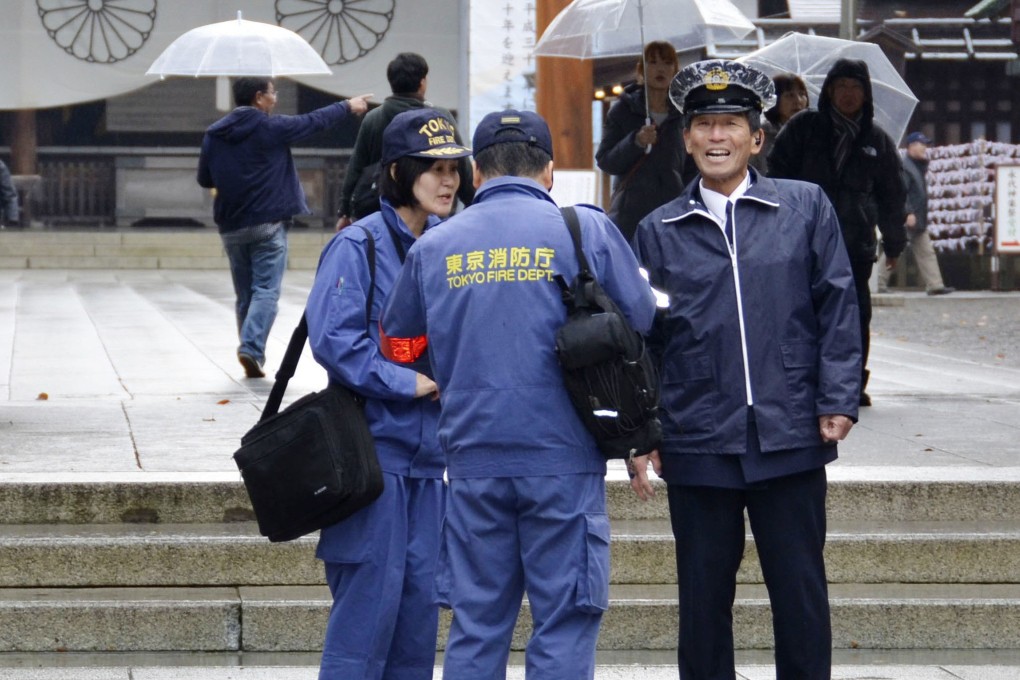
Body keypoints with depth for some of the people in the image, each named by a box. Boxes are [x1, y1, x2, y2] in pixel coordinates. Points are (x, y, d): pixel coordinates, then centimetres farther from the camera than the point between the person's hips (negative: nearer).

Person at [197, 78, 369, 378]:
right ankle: (251, 347, -22)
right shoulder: (270, 127, -9)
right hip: (268, 224, -5)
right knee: (266, 291, -5)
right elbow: (313, 121, 3)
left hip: (231, 227, 5)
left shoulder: (214, 134, 3)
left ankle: (251, 353, 17)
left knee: (245, 294, 14)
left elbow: (205, 179, 10)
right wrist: (348, 106, 18)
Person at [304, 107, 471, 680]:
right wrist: (406, 383, -17)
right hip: (374, 445, -7)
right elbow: (332, 339, -17)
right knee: (369, 594, -8)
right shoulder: (359, 246, -9)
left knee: (421, 595, 7)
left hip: (429, 449, 7)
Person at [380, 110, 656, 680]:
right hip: (563, 459, -3)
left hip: (474, 460, 3)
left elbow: (399, 345, 17)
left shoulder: (434, 247, 6)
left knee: (476, 627, 9)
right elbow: (642, 318, 4)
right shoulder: (586, 229, -3)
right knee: (564, 625, 1)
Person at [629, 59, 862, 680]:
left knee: (802, 595, 4)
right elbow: (641, 339, 11)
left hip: (790, 437, -1)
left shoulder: (806, 208, 7)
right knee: (703, 600, 6)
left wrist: (838, 399, -4)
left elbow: (837, 306, 4)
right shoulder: (660, 232, 10)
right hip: (698, 444, 1)